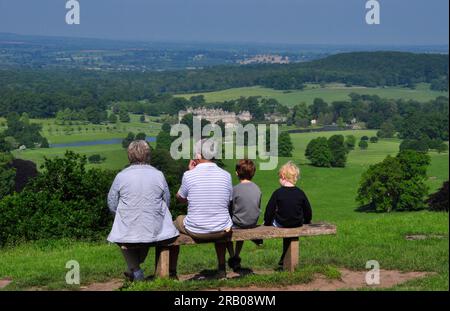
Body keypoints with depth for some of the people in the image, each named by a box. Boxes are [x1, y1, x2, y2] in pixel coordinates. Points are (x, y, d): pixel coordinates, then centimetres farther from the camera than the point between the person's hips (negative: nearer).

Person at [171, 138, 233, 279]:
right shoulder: (226, 175, -5)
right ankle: (222, 269, 41)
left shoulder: (189, 175, -13)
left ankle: (172, 272, 35)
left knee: (178, 220, 31)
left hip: (195, 231, -2)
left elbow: (180, 198, 6)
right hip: (222, 232, 2)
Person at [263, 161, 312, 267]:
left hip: (281, 224, -3)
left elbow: (270, 210, -7)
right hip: (297, 224, 3)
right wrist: (306, 221, 24)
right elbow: (308, 210, 6)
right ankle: (285, 257, 28)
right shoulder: (300, 193, -2)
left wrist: (266, 222, 7)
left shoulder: (278, 193, -11)